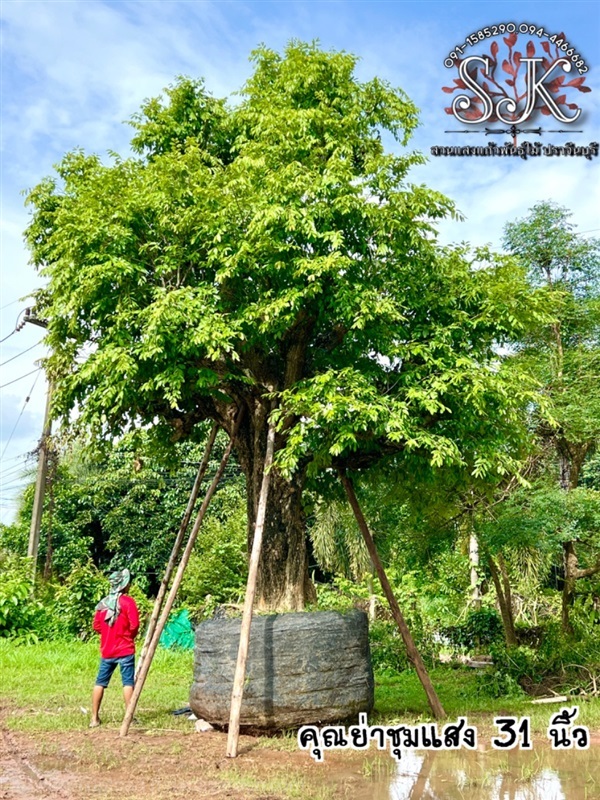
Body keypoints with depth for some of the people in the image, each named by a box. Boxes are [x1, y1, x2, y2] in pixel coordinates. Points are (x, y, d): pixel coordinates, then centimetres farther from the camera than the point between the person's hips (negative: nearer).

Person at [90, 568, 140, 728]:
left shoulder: (103, 602, 7)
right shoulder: (127, 601, -9)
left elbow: (96, 625, 10)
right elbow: (134, 625, -12)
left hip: (106, 650, 5)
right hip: (125, 650, -5)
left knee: (100, 683, 10)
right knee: (128, 683, -2)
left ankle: (95, 718, 11)